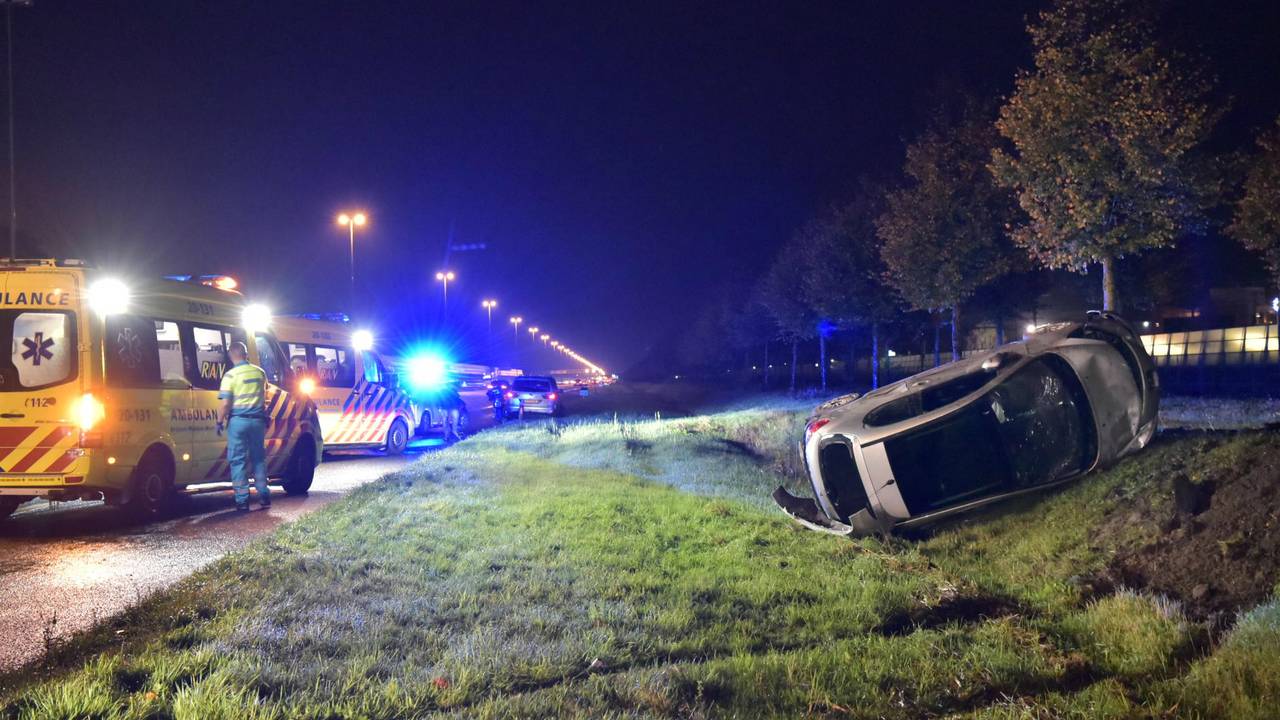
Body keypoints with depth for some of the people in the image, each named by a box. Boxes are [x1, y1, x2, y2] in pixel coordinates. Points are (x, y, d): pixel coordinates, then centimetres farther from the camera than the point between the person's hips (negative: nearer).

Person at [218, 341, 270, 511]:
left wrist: (220, 421, -3)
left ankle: (242, 500, 0)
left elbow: (226, 403, -14)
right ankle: (264, 496, 13)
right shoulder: (260, 372, 6)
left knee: (238, 460, 3)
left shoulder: (231, 375, -9)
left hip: (238, 420, -4)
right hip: (258, 419, 4)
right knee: (258, 458, 15)